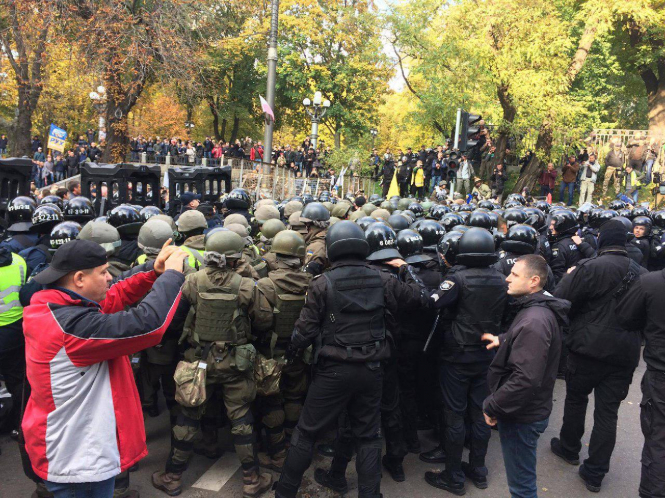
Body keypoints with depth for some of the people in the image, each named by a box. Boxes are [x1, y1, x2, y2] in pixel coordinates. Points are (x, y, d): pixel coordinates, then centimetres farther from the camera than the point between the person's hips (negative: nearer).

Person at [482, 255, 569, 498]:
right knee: (523, 478, 25)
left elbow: (526, 379, -33)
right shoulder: (540, 310, 4)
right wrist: (503, 340, 11)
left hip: (522, 417, -10)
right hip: (528, 410, 10)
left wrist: (491, 405, -22)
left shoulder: (534, 321, -28)